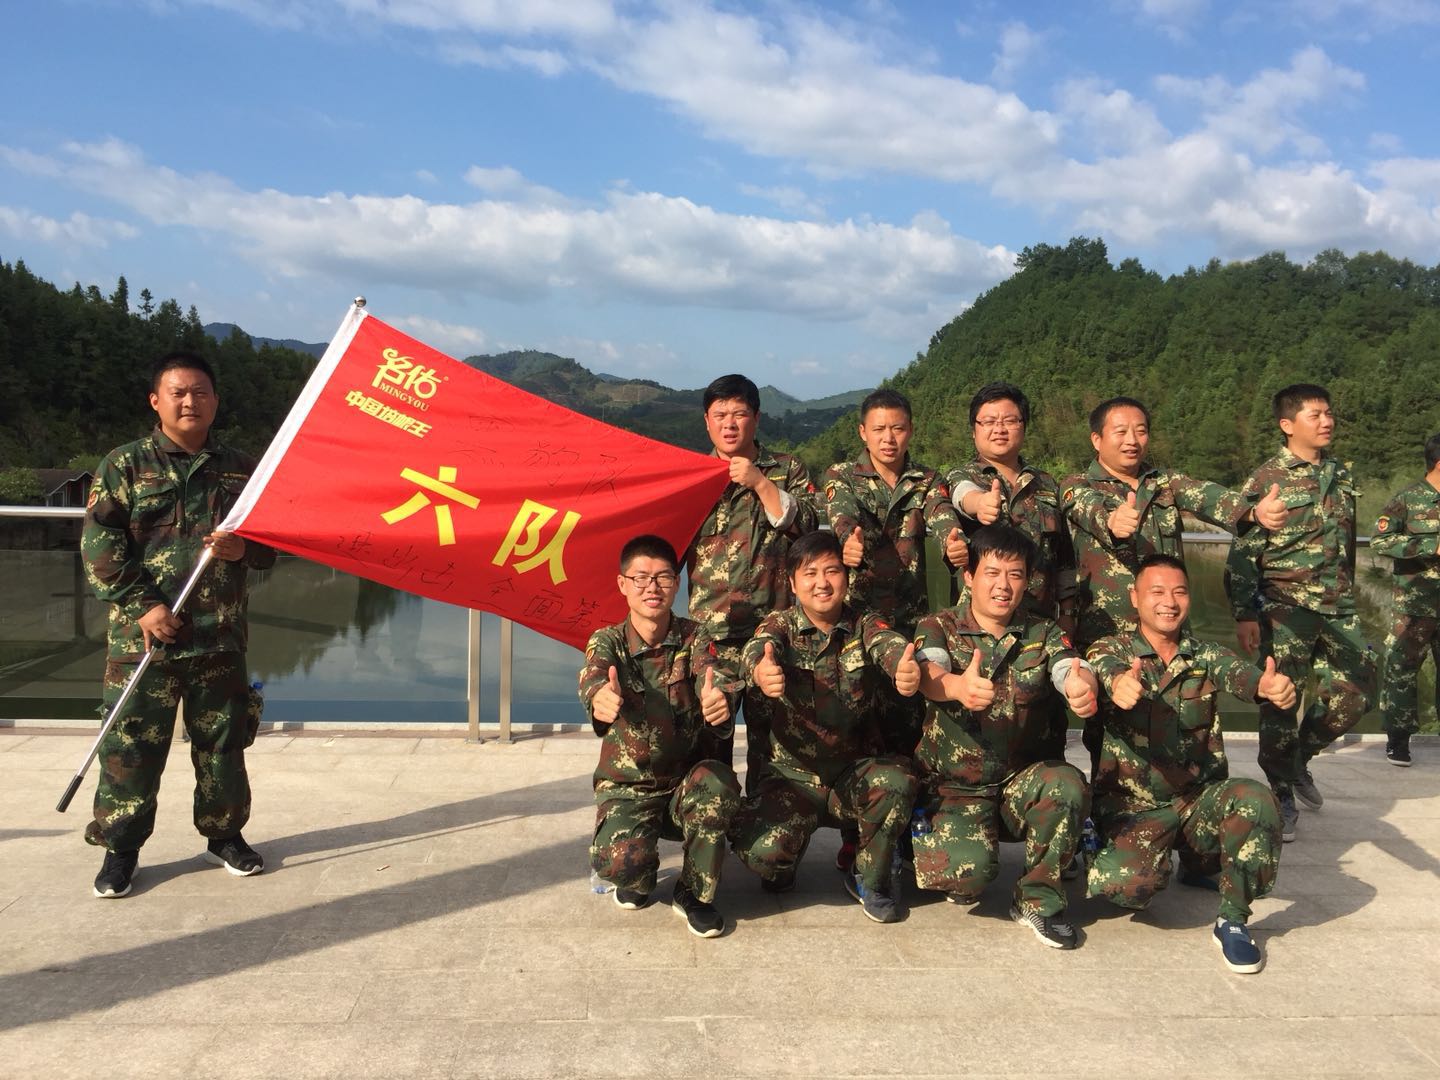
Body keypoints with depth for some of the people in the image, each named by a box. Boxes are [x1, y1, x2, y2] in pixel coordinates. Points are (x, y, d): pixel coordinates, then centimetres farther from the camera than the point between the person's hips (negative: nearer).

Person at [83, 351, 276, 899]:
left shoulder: (239, 468, 10)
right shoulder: (124, 465, 2)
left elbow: (274, 540, 14)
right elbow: (99, 545, -4)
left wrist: (244, 549, -9)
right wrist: (141, 606, -13)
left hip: (220, 636, 2)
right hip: (142, 635, -2)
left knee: (222, 742, 10)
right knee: (131, 746, 2)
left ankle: (225, 833, 27)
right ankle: (120, 847, 17)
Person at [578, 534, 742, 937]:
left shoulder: (693, 638, -4)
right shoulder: (607, 640, -5)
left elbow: (713, 677, -26)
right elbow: (592, 675, -28)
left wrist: (720, 699, -52)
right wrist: (598, 696, -55)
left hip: (688, 783, 1)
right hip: (627, 786, 0)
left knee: (717, 780, -34)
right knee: (618, 861, -30)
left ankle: (694, 892, -8)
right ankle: (639, 876, 11)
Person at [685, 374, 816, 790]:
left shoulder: (787, 470, 12)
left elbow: (805, 525, -4)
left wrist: (760, 482, -8)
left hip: (773, 626, -1)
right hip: (709, 631, 1)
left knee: (770, 732, 2)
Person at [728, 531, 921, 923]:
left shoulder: (864, 625, 0)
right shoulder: (780, 623, -1)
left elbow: (891, 645, -23)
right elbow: (758, 647, -25)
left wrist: (907, 668, -50)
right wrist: (761, 669, -52)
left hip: (856, 771, 1)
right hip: (793, 774, -1)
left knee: (898, 781, -32)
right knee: (758, 851, -25)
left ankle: (871, 879, -2)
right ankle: (781, 869, 16)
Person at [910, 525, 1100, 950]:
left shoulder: (1043, 634, 4)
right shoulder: (939, 627, -3)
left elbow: (1073, 672, -16)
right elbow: (928, 674, -25)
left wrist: (1084, 689, -43)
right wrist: (957, 687, -49)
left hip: (1020, 783, 2)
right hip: (952, 785, -2)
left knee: (1068, 785, -30)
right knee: (967, 874, -26)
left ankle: (1038, 898, -7)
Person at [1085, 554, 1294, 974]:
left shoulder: (1204, 655, 6)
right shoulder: (1110, 651, -2)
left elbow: (1237, 673, -18)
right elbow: (1106, 670, -27)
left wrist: (1268, 685, -43)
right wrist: (1120, 684, -54)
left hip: (1202, 799, 2)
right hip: (1133, 807, -2)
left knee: (1255, 799, -30)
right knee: (1127, 885, -28)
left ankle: (1232, 922, -6)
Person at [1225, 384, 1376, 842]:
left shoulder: (1341, 475, 12)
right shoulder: (1267, 480, -7)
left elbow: (1345, 543, 20)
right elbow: (1243, 554, -9)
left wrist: (1347, 597, 20)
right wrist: (1244, 616, -13)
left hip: (1337, 608, 6)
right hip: (1285, 607, -6)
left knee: (1356, 692, 7)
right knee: (1281, 701, -3)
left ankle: (1298, 758, 29)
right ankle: (1281, 794, 13)